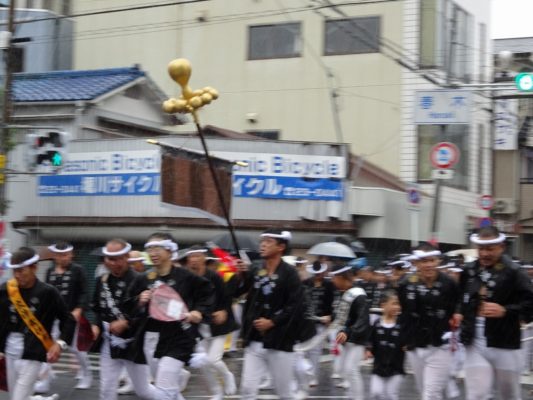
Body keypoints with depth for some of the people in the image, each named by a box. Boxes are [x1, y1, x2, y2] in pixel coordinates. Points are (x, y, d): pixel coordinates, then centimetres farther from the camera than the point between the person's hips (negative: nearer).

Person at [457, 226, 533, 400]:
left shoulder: (513, 273, -9)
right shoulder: (469, 271, 5)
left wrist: (505, 311, -23)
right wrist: (460, 313, 4)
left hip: (505, 346, -3)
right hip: (475, 345, 3)